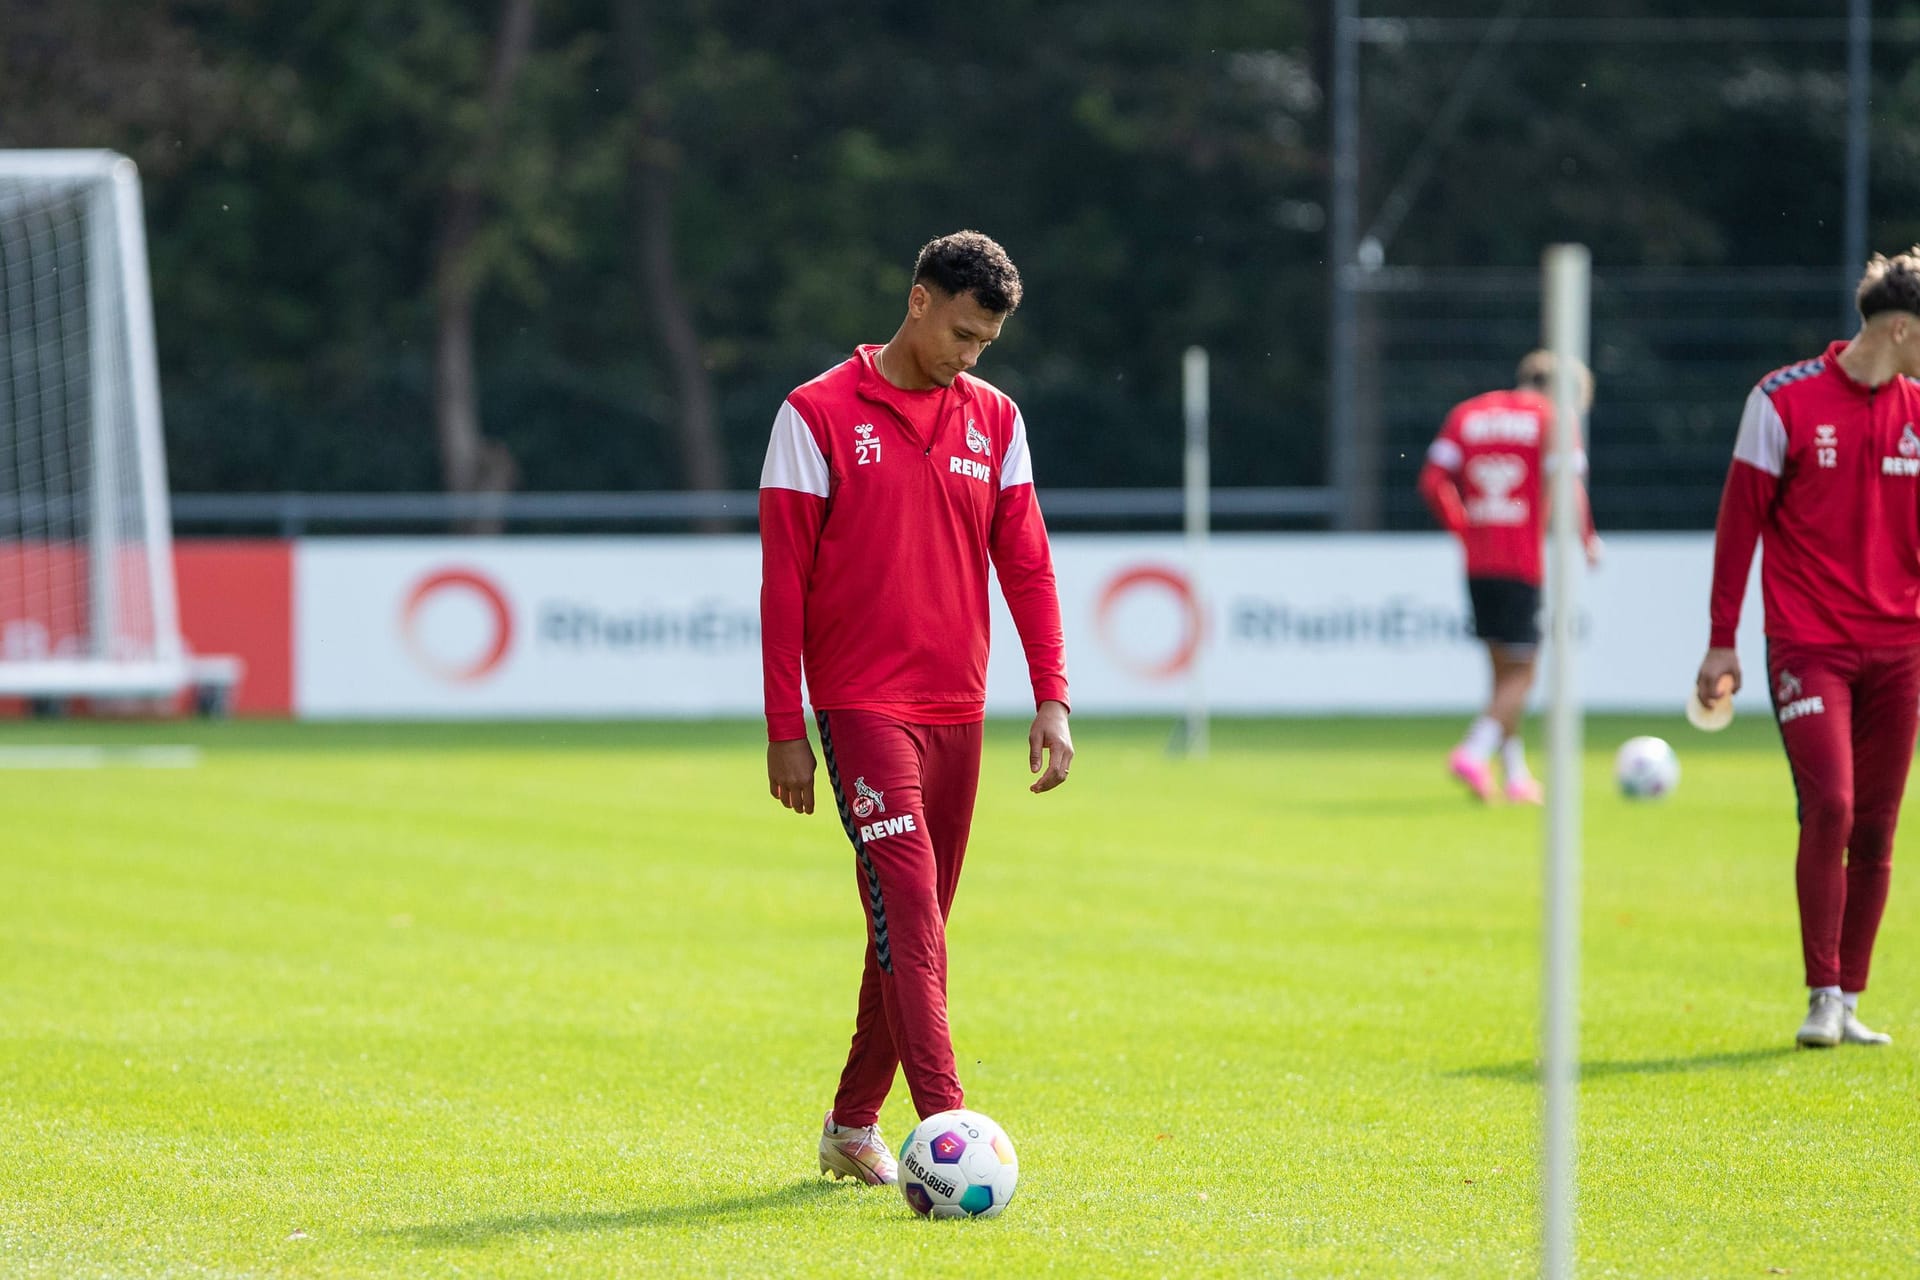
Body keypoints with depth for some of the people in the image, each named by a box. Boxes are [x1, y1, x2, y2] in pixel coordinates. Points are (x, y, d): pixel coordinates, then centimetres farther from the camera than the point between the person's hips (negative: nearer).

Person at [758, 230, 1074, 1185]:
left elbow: (1024, 561, 11)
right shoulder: (818, 414, -4)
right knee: (909, 910, -17)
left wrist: (1052, 697, 1)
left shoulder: (993, 420, 10)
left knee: (918, 925, 10)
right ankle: (945, 1123, -25)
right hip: (862, 704, -6)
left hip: (956, 711, 6)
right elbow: (782, 579, -4)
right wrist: (783, 730, -6)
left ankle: (853, 1126, 22)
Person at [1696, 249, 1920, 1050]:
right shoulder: (1784, 400, -5)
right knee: (1829, 808, -15)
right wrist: (1722, 643, -3)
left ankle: (1850, 1001, 12)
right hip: (1807, 644, -4)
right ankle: (1823, 996, -6)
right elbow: (1740, 520, -2)